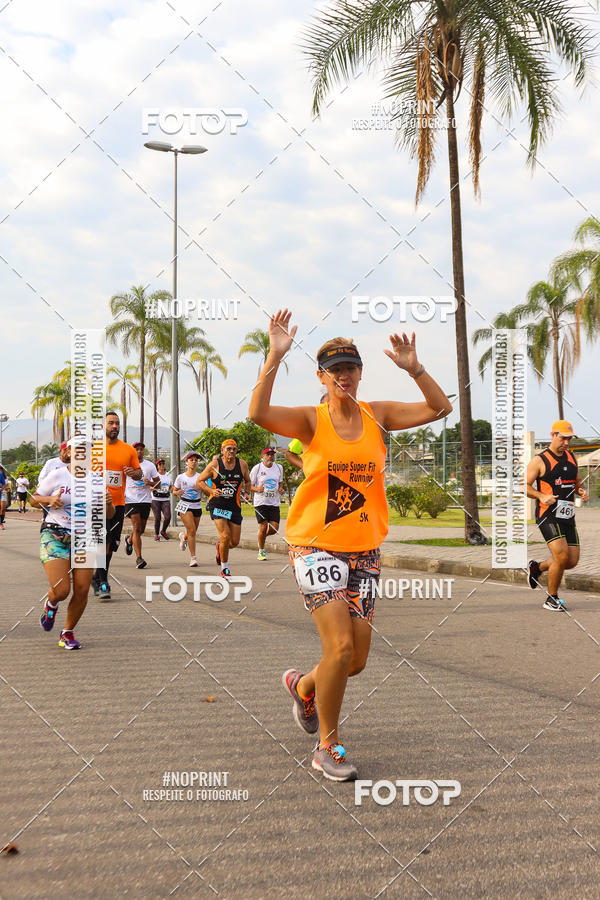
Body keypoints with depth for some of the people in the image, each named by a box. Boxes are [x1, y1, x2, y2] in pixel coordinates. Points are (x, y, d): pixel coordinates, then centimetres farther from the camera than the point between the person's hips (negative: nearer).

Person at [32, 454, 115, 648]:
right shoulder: (56, 475, -4)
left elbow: (109, 515, 11)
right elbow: (34, 500, 5)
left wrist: (108, 503, -12)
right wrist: (50, 499, -16)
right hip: (55, 537, -3)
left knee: (82, 591, -5)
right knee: (61, 591, -13)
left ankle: (68, 633, 19)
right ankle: (51, 604, 26)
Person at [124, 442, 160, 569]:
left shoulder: (150, 465, 7)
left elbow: (158, 482, 12)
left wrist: (150, 483, -10)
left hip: (145, 500, 3)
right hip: (131, 500, -3)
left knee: (142, 529, 11)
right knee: (136, 528, -13)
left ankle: (129, 540, 44)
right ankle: (139, 558, -14)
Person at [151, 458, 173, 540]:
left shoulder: (169, 475, 12)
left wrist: (171, 489, 3)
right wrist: (155, 487, -22)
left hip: (166, 499, 3)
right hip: (156, 499, -3)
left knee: (168, 517, -11)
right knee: (157, 518, -6)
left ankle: (163, 531, 15)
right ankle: (156, 534, 14)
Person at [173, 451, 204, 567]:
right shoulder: (180, 477, 1)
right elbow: (174, 491, 11)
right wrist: (177, 492, -12)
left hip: (197, 506, 3)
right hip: (185, 505, -3)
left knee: (192, 532, 11)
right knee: (192, 531, -16)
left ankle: (183, 536, 49)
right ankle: (193, 558, -10)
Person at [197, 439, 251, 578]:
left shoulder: (242, 464, 2)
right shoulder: (214, 465, -7)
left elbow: (247, 481, 20)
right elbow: (200, 480, 0)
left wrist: (247, 493, 1)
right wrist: (212, 491, -15)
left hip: (235, 506, 4)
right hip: (217, 505, -4)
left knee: (234, 542, 4)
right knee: (225, 536, -17)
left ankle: (220, 546, 42)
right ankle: (224, 568, 4)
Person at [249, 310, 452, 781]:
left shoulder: (377, 415, 6)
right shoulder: (311, 420, -4)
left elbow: (440, 408, 0)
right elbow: (259, 413, -22)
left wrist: (414, 368, -12)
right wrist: (275, 358, -29)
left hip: (365, 551, 4)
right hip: (316, 547, -4)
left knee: (357, 661, 6)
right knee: (340, 647, -15)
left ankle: (303, 685, 40)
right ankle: (327, 747, 6)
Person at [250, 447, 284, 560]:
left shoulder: (279, 467, 8)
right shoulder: (257, 468, -4)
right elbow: (249, 485, 0)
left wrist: (281, 489, 1)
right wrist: (257, 489, -19)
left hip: (274, 503, 4)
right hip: (260, 502, -3)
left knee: (274, 528, -4)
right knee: (263, 527, -7)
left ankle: (262, 536, 29)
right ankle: (261, 551, 13)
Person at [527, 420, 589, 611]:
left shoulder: (571, 458, 14)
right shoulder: (540, 461, -5)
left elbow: (578, 483, 25)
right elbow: (524, 486, -6)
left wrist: (582, 492, 3)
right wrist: (542, 496, -22)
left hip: (568, 517, 7)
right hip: (548, 515, -7)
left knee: (572, 561, 4)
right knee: (562, 556, -18)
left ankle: (537, 567, 30)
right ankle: (551, 599, 0)